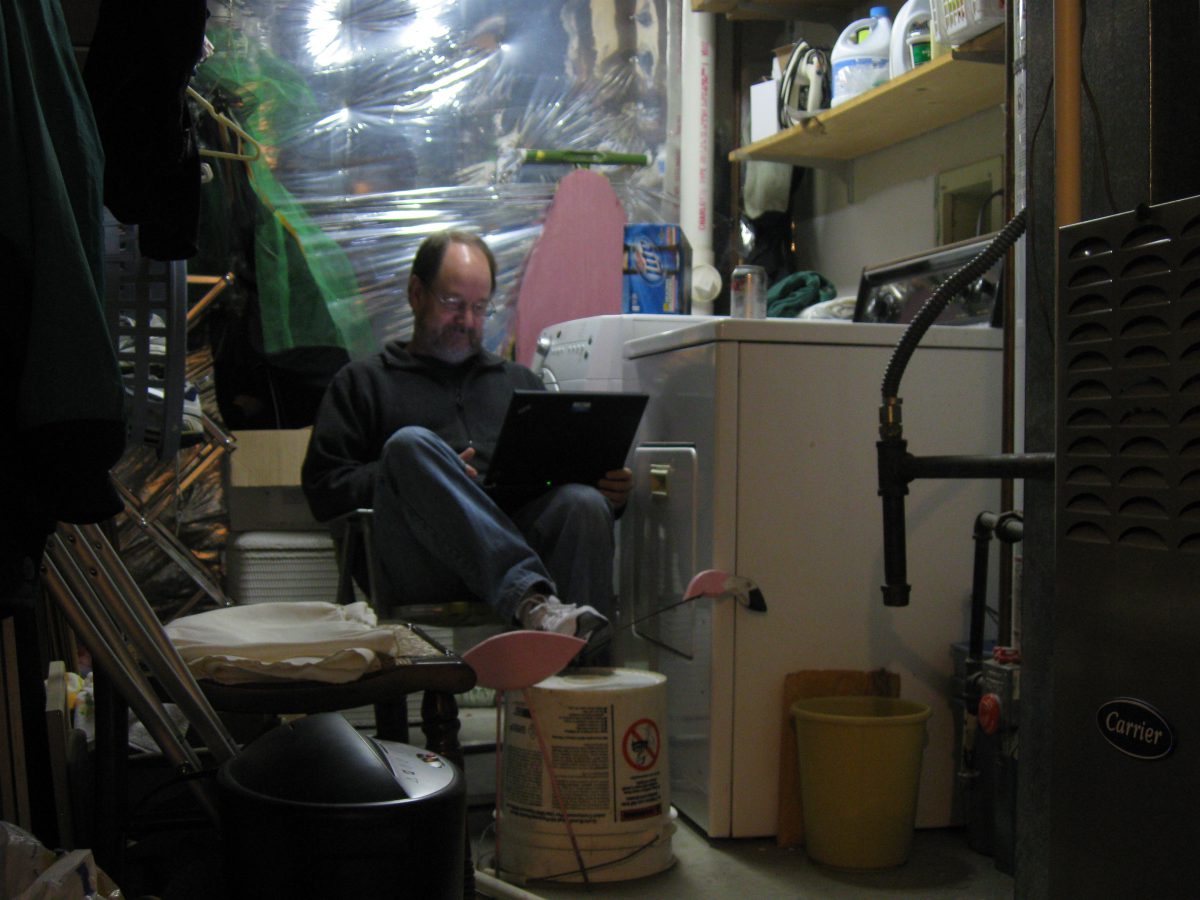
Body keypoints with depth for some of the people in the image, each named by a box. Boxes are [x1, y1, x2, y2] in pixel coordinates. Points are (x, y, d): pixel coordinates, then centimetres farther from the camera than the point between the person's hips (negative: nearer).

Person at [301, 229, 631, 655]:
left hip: (519, 540, 3)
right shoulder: (363, 381, 22)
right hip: (418, 567, -2)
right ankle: (530, 601, -47)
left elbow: (570, 470, 25)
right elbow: (322, 489, 9)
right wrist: (418, 474, -7)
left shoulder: (520, 381, 32)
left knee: (584, 503, -28)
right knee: (411, 443, -30)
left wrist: (612, 492, 1)